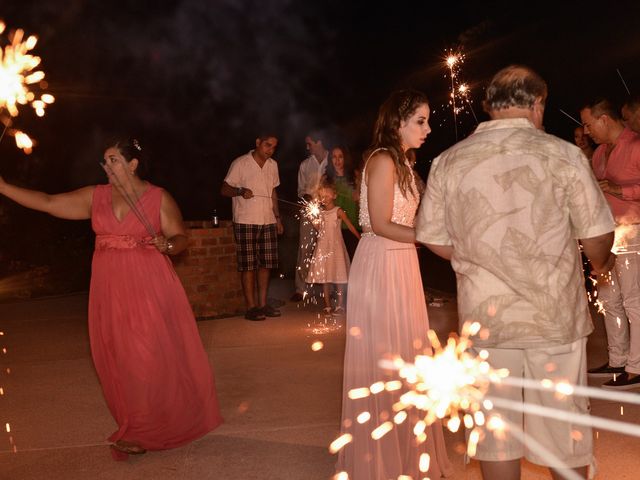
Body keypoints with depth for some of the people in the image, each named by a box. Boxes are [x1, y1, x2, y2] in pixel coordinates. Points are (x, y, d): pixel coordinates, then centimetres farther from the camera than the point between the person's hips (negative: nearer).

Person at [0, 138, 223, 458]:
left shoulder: (159, 198, -3)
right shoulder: (95, 197, 8)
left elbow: (180, 239, -1)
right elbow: (48, 203, 7)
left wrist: (167, 244, -23)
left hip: (148, 289, -4)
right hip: (110, 291, 4)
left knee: (149, 358, -3)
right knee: (116, 359, 8)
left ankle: (144, 431, 13)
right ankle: (135, 428, 24)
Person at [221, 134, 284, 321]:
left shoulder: (273, 165, 13)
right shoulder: (240, 163, -5)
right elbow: (224, 189, -5)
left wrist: (277, 217, 17)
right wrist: (240, 191, -24)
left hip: (268, 221, 6)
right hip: (245, 221, -6)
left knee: (266, 263, 6)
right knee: (248, 265, -4)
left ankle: (263, 304, 15)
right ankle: (251, 307, 2)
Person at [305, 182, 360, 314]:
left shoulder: (338, 211, -8)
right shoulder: (320, 212, 8)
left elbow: (350, 226, -8)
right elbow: (319, 230, 10)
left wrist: (360, 238, -13)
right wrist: (313, 221, -5)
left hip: (335, 246, -5)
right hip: (322, 247, 5)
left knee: (338, 278, -2)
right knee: (324, 277, 7)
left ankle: (340, 305, 4)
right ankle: (327, 306, 14)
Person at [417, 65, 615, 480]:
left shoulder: (448, 162, -2)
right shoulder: (564, 155, -9)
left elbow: (435, 240, 3)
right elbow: (598, 235, -3)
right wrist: (601, 264, 19)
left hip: (484, 317, 2)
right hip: (555, 316, -2)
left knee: (495, 424, 14)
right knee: (566, 426, 13)